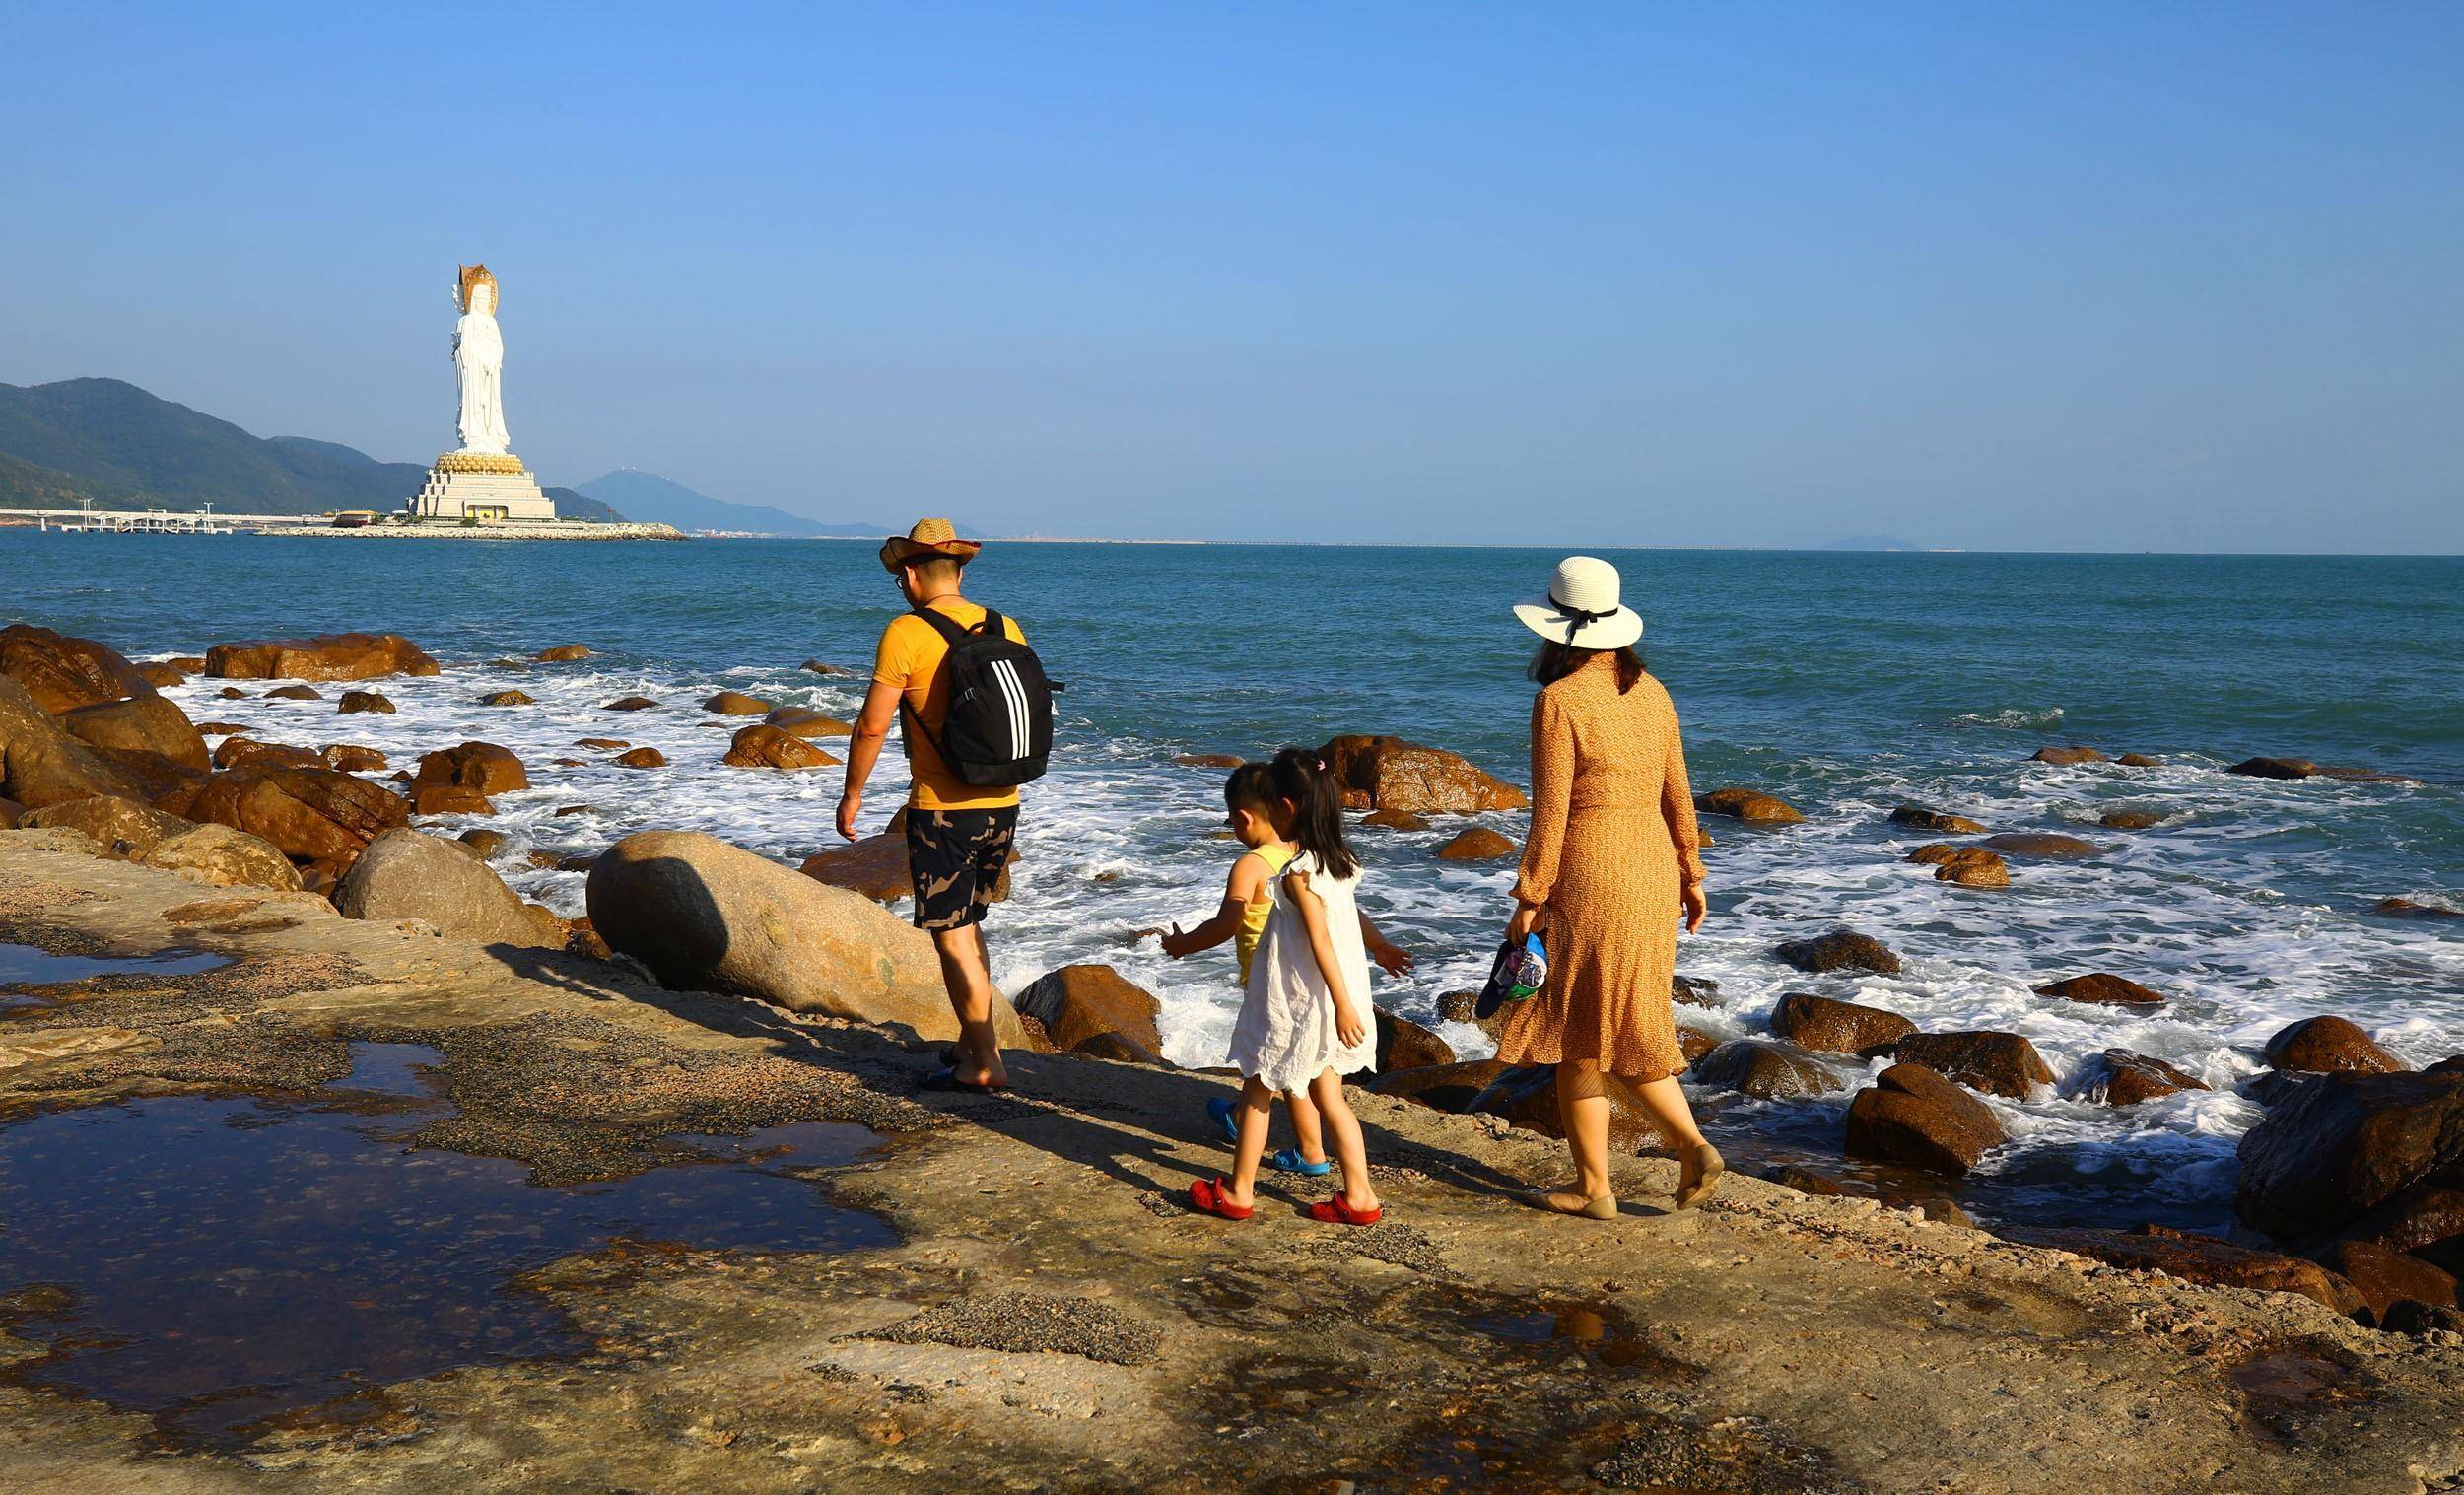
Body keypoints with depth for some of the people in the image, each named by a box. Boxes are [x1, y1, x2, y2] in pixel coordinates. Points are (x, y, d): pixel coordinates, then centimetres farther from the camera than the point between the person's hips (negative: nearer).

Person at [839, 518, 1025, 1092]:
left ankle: (985, 1063, 3)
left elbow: (872, 727, -11)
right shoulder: (1008, 629, 5)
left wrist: (852, 794, 2)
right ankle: (972, 1041, 27)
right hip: (1003, 806, 6)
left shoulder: (906, 634, -12)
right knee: (968, 925, 21)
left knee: (952, 936, 2)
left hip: (942, 809, -6)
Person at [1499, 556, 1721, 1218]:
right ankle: (1693, 1147, 5)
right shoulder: (1651, 692, 6)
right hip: (1653, 871, 7)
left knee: (1576, 1040, 7)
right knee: (1629, 1030, 18)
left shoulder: (1560, 700, -15)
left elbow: (1551, 812, -15)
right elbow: (1677, 795, 11)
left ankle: (1593, 1187, 15)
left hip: (1589, 879, -7)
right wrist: (1690, 876, 21)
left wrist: (1529, 898, -9)